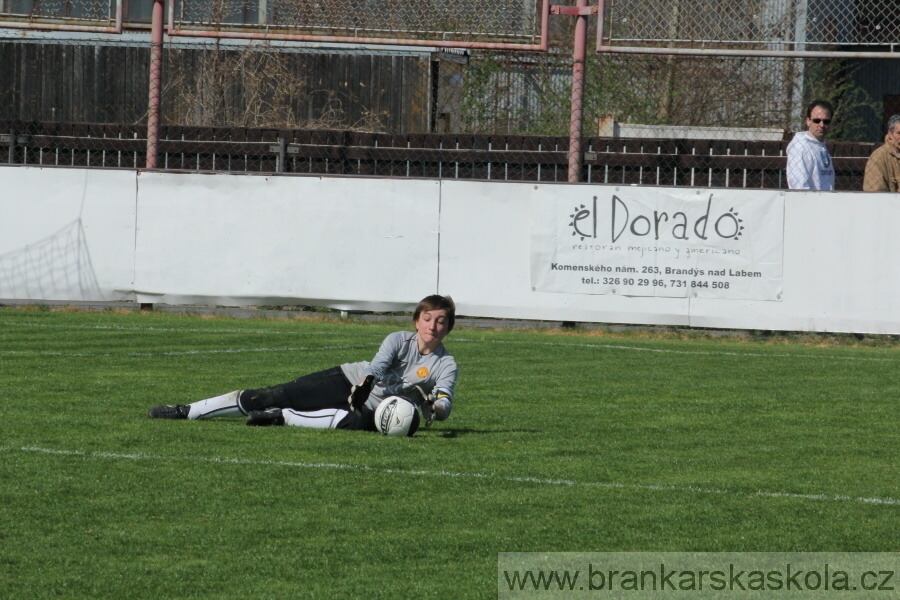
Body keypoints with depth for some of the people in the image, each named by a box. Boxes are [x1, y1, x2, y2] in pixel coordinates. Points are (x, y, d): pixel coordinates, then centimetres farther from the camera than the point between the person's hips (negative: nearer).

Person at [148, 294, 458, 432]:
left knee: (354, 421, -40)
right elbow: (375, 367, -20)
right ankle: (187, 411, -1)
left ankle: (280, 417, -24)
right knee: (268, 398, -9)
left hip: (374, 409, -1)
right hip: (348, 381, 1)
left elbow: (445, 403, -21)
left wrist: (433, 408, -44)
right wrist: (362, 388, -41)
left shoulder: (446, 365, -6)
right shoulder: (399, 341, -5)